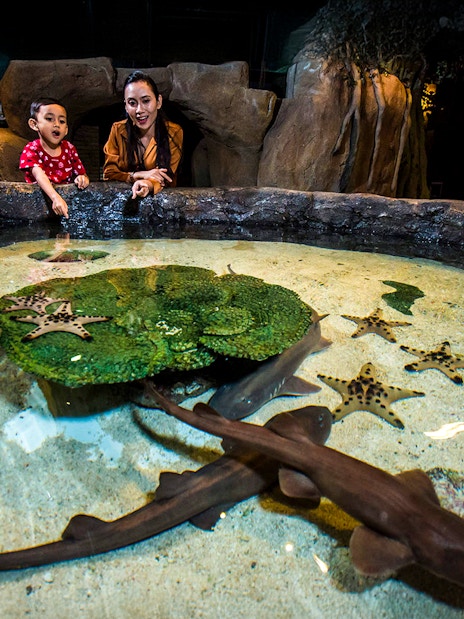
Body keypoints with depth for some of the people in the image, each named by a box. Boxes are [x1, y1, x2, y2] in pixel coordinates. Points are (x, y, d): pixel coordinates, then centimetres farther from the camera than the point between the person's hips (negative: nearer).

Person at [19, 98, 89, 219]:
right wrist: (55, 198, -46)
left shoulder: (69, 148, 5)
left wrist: (83, 179, -22)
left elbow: (82, 174, 6)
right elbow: (39, 175, -26)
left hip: (68, 194, 3)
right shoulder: (31, 149, -7)